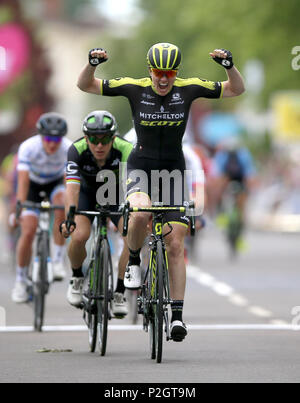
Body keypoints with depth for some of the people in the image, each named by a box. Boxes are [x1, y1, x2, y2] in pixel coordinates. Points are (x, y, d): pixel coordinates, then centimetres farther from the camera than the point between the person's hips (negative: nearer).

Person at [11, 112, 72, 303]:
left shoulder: (69, 149, -29)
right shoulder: (28, 148, -31)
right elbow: (23, 181, -35)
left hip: (56, 184, 0)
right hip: (34, 186, 0)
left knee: (62, 206, -34)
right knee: (28, 232, -14)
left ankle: (58, 260, -21)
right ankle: (21, 280, 6)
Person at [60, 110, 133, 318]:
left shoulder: (125, 150, -34)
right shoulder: (77, 151, -33)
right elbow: (72, 188, -42)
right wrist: (69, 219, -59)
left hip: (117, 193, 0)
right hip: (88, 191, 0)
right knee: (79, 236, -24)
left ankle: (119, 293, -6)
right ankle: (77, 278, 7)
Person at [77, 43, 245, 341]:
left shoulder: (188, 89, -7)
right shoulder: (135, 88, -9)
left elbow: (236, 90, -3)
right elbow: (85, 85, -7)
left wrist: (228, 64, -22)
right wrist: (92, 63, -27)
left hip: (173, 169, 1)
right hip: (140, 167, -1)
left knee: (175, 246, -4)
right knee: (140, 212, -35)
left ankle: (177, 315, 2)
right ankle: (133, 261, -5)